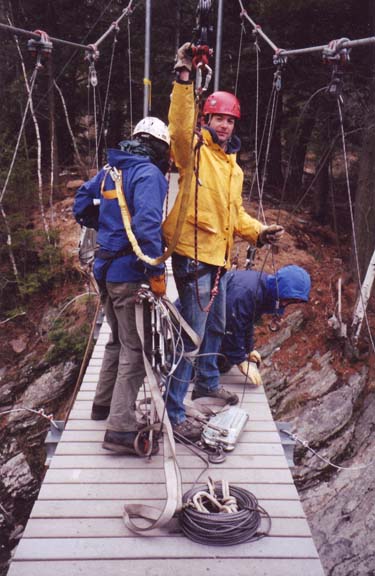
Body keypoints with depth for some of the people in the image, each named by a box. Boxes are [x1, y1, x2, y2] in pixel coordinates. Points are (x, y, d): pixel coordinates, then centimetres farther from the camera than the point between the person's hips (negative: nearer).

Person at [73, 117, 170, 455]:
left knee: (119, 340, 23)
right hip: (130, 273, -8)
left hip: (106, 269, 8)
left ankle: (104, 403, 36)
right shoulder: (149, 174, -13)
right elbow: (147, 225, -25)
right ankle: (121, 429, -3)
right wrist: (157, 273, -22)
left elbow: (81, 207, 18)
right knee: (136, 348, -3)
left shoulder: (110, 170, 12)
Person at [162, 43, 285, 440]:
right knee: (192, 333, -8)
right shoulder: (194, 150, -6)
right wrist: (184, 78, -36)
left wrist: (259, 232, 6)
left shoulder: (233, 166, 18)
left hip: (219, 258, 9)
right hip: (194, 256, -9)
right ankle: (172, 411, 2)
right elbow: (180, 125, -28)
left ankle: (207, 382, 45)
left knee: (215, 326, 23)